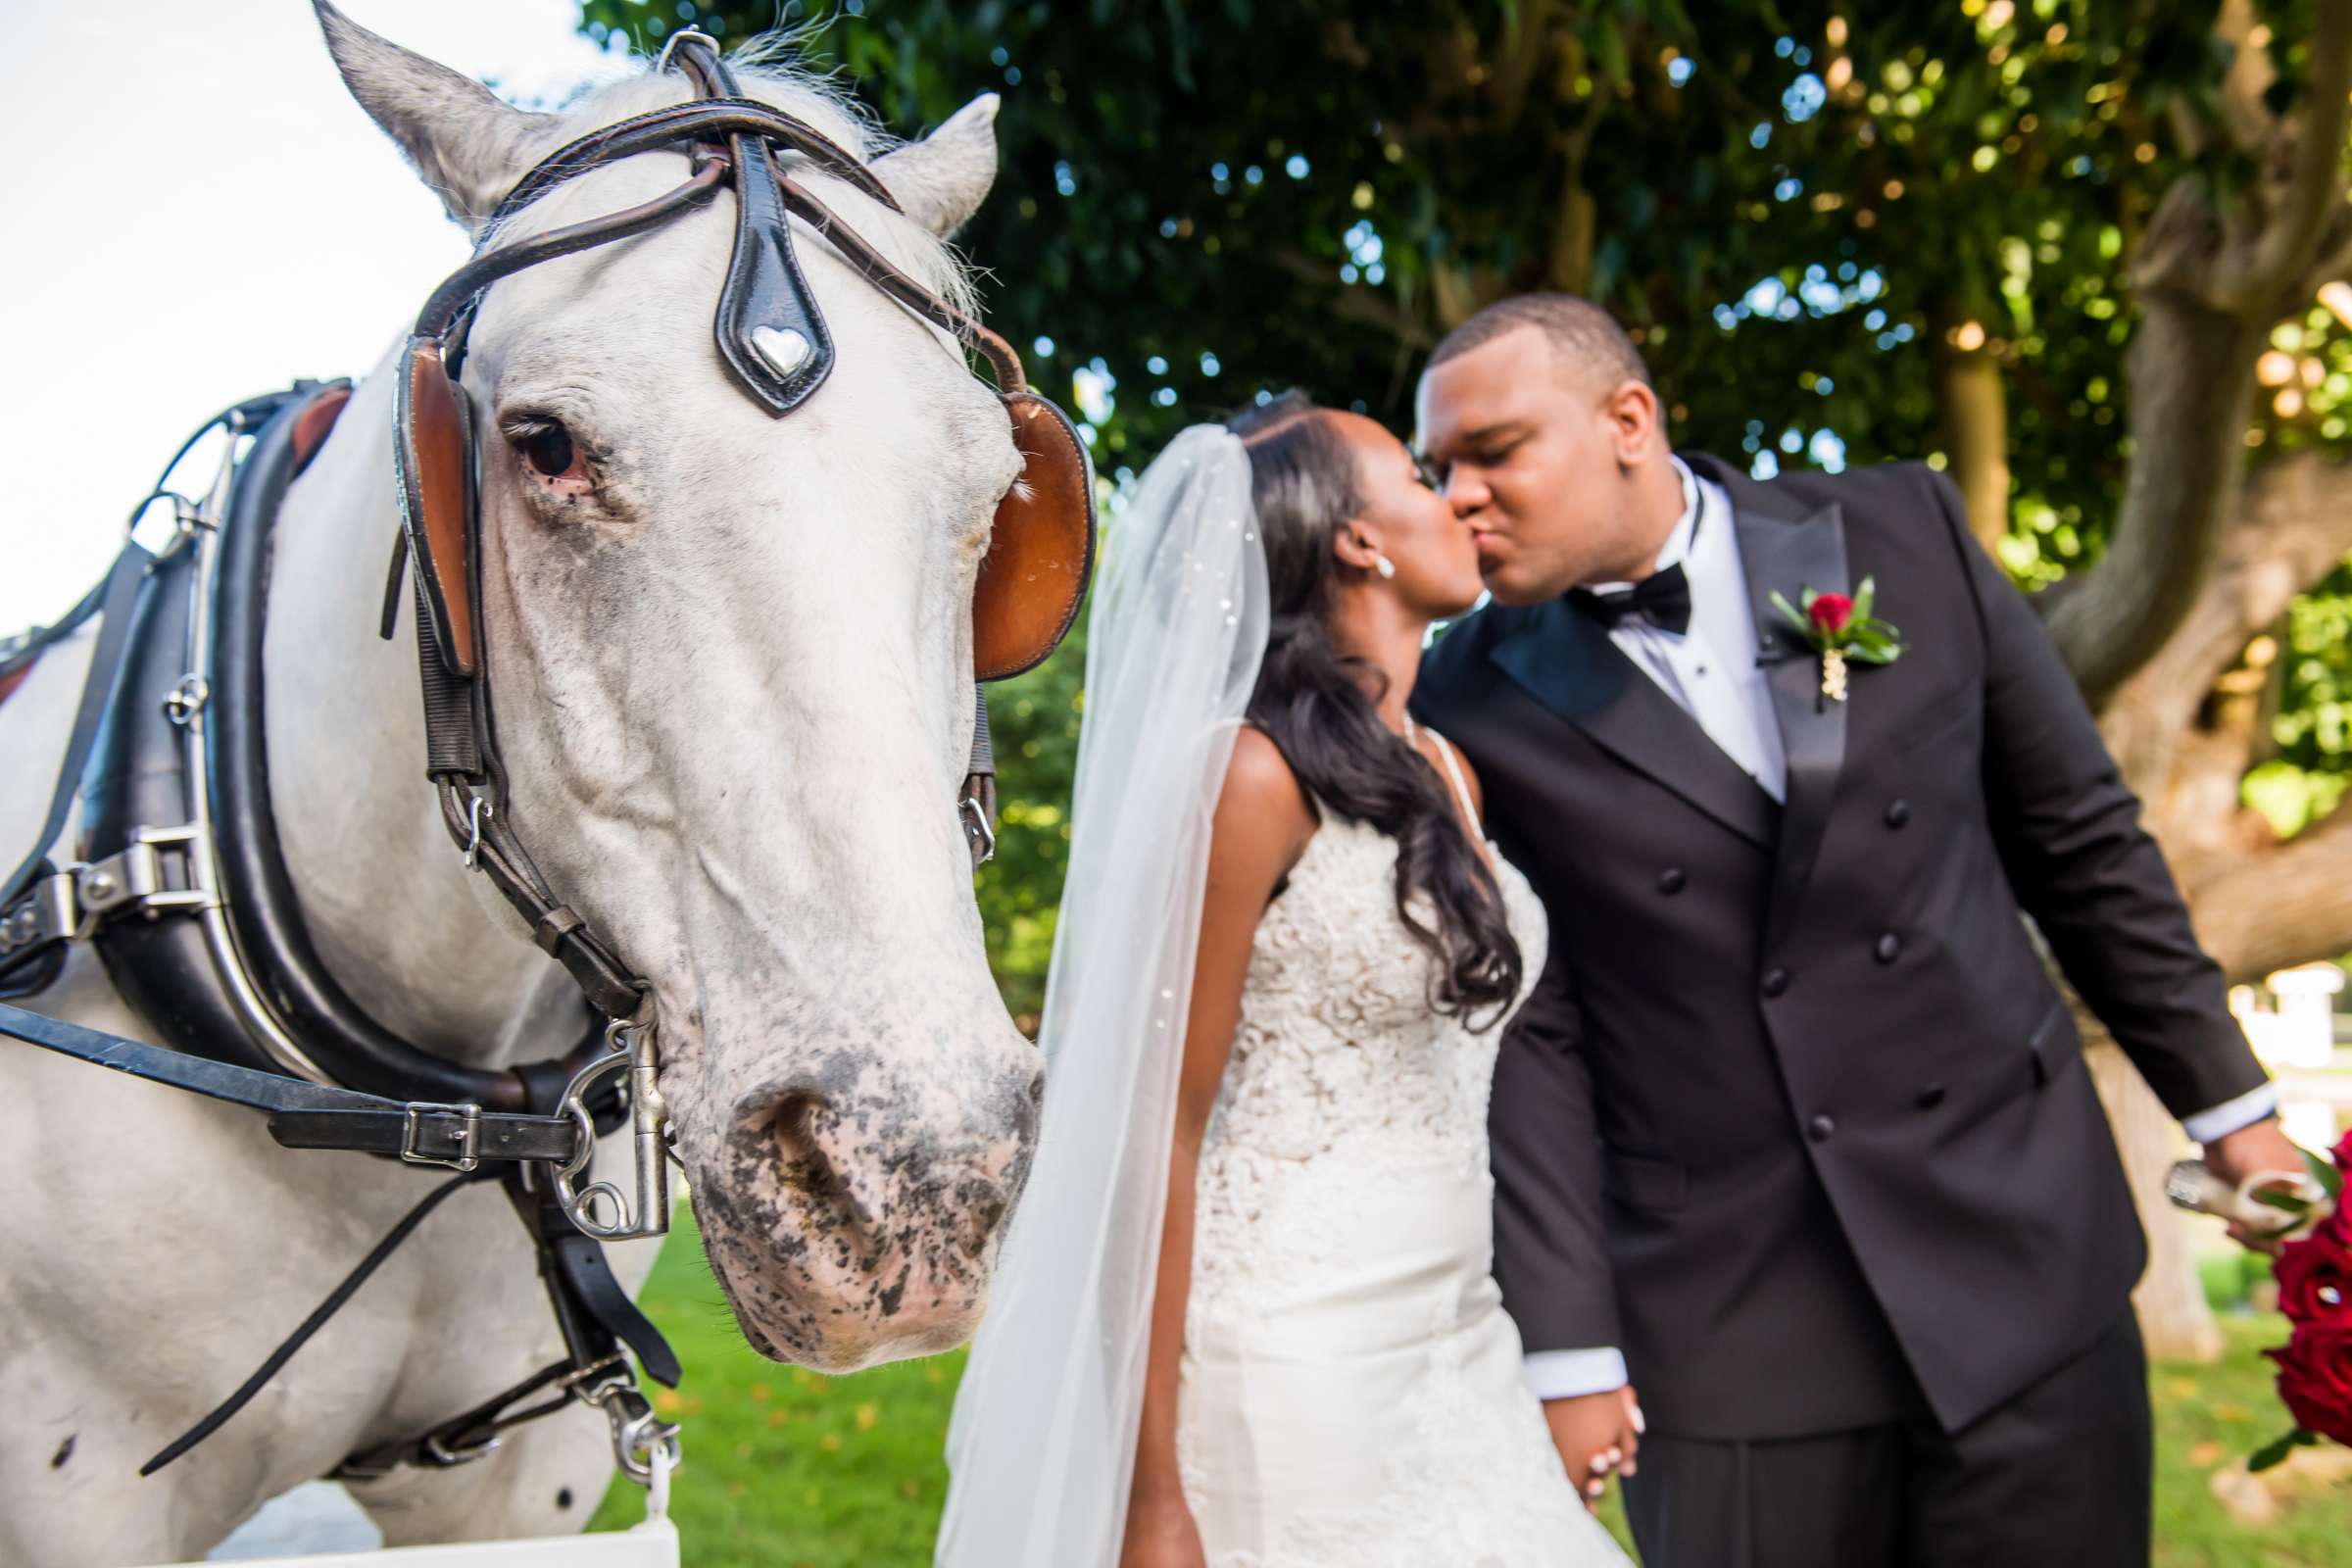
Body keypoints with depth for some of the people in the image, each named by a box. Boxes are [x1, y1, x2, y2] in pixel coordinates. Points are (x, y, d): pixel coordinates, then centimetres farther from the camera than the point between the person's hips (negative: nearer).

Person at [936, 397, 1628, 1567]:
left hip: (1457, 1362, 7)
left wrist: (1553, 1366, 12)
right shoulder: (1255, 777, -14)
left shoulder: (1446, 776, 9)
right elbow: (1154, 1134, -14)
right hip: (1292, 1380, -7)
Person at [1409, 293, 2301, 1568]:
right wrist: (1570, 1353, -7)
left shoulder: (1904, 532, -1)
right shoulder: (1470, 706, -6)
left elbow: (2078, 832, 7)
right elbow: (1523, 1034, -6)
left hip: (2028, 1265, 2)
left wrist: (2226, 1098, 11)